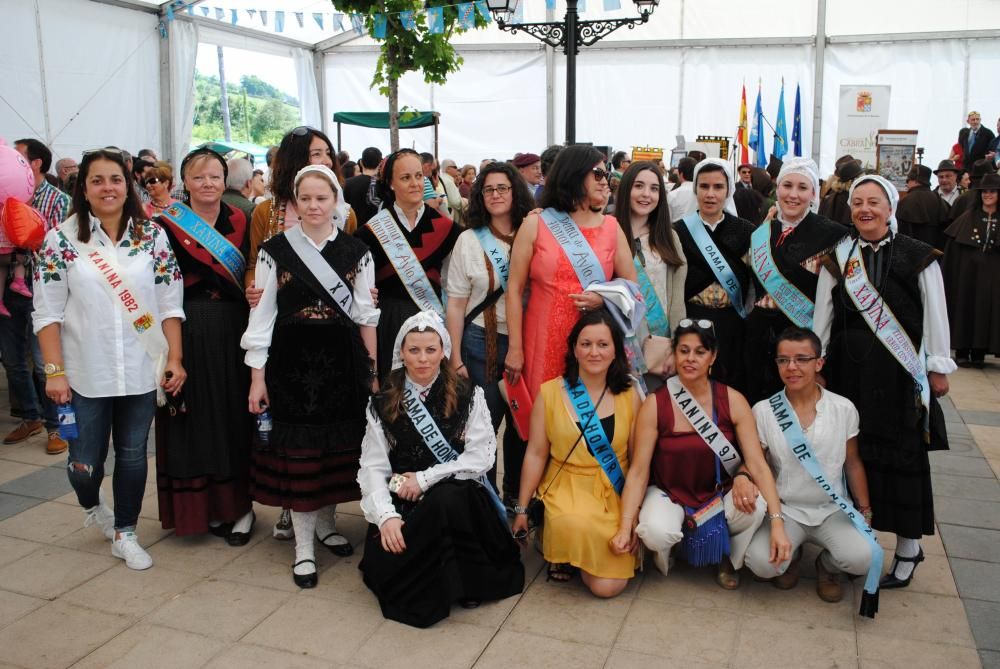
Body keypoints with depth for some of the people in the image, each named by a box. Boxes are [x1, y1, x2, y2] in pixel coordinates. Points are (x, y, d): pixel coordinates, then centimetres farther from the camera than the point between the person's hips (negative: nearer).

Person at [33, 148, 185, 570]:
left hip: (142, 372, 1)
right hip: (85, 373, -1)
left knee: (133, 454, 10)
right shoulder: (61, 240, -2)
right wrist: (55, 371, -8)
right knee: (86, 461, 8)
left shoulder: (152, 236, 2)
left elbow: (170, 305, 2)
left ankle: (125, 534, 29)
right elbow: (47, 313, -3)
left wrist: (175, 360, -4)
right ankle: (91, 507, 42)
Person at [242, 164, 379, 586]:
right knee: (297, 451, 2)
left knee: (339, 446, 9)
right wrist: (257, 374, -3)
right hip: (292, 362, -2)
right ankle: (303, 545, 14)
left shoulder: (356, 252, 4)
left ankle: (325, 523, 31)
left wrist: (375, 368, 2)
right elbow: (262, 315, 0)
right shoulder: (275, 250, 0)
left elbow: (365, 314, 6)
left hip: (342, 362, 2)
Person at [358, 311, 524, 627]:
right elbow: (373, 466, -2)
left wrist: (425, 478, -13)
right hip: (403, 503, 2)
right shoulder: (383, 403, 5)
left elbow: (481, 457, -7)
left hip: (456, 497, -1)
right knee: (383, 562, -25)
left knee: (445, 498, -36)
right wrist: (386, 515, -18)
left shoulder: (468, 395, 1)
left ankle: (464, 582, -13)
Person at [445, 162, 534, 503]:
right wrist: (456, 359, -3)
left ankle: (517, 494, 28)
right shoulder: (469, 240, 1)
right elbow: (456, 304, 1)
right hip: (482, 343, -1)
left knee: (522, 422, 10)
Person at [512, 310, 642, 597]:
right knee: (575, 525, -36)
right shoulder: (550, 392, -3)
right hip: (567, 487, -1)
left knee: (609, 586, -13)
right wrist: (521, 509, 4)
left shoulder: (629, 396, -1)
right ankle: (562, 553, 1)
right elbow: (536, 454, 0)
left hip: (616, 495, 1)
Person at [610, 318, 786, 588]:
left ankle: (730, 560, 6)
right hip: (669, 495, -2)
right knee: (656, 532, -34)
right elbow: (638, 471, -14)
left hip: (719, 494, 2)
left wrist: (778, 523, -25)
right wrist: (625, 527, -21)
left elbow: (757, 464, -16)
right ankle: (662, 556, 8)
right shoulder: (655, 405, -16)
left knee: (756, 508, -29)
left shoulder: (732, 401, -12)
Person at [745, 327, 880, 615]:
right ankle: (790, 559, 13)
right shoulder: (763, 411, -5)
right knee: (761, 562, -28)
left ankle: (828, 567, 12)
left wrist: (865, 510, 8)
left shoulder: (843, 409, -1)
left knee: (862, 556, -28)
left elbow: (852, 462, 9)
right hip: (785, 510, -1)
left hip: (833, 509, 1)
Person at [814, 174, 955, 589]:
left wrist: (938, 368, -1)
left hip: (900, 371, -2)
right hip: (849, 368, 2)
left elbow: (936, 316, 0)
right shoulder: (837, 257, 5)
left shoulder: (918, 257, -2)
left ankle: (908, 548, 14)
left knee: (902, 455, 2)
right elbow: (823, 314, 6)